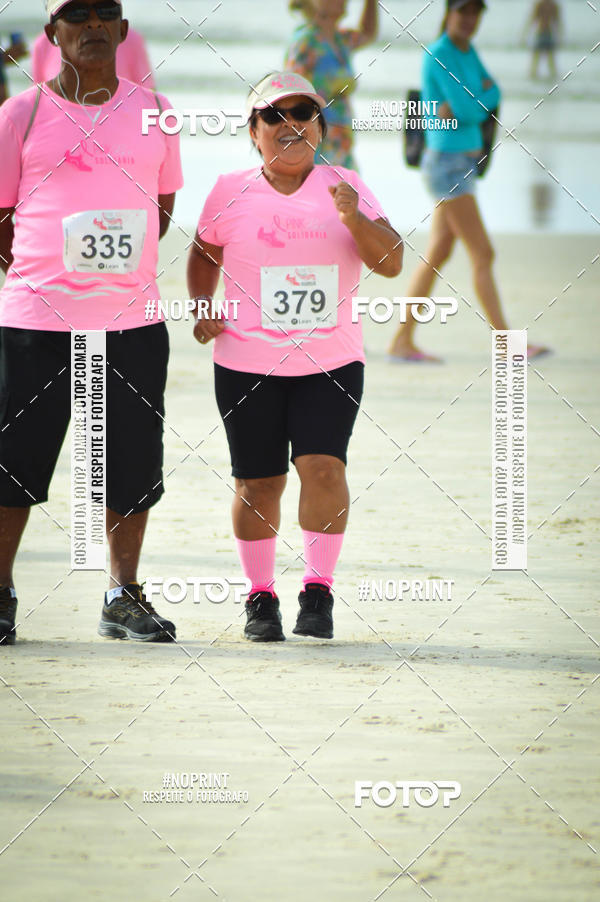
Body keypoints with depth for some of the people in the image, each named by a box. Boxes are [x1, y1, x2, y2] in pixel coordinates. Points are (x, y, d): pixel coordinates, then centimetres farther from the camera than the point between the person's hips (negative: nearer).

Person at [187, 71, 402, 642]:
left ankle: (318, 590, -5)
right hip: (246, 364, 0)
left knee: (323, 467, -16)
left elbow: (390, 262, -5)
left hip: (331, 363, 0)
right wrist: (201, 309, 2)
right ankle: (260, 596, 19)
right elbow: (204, 255, 19)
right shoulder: (230, 194, 2)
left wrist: (355, 219, -22)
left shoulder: (344, 188, 2)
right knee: (258, 484, 3)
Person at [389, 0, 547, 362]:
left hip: (465, 165, 9)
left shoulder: (468, 53, 13)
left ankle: (403, 341, 13)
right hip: (447, 165, -9)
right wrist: (483, 99, -1)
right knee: (483, 255, -8)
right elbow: (470, 110, -22)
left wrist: (459, 107, -15)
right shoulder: (439, 56, -16)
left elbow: (493, 94, 3)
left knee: (438, 254, 10)